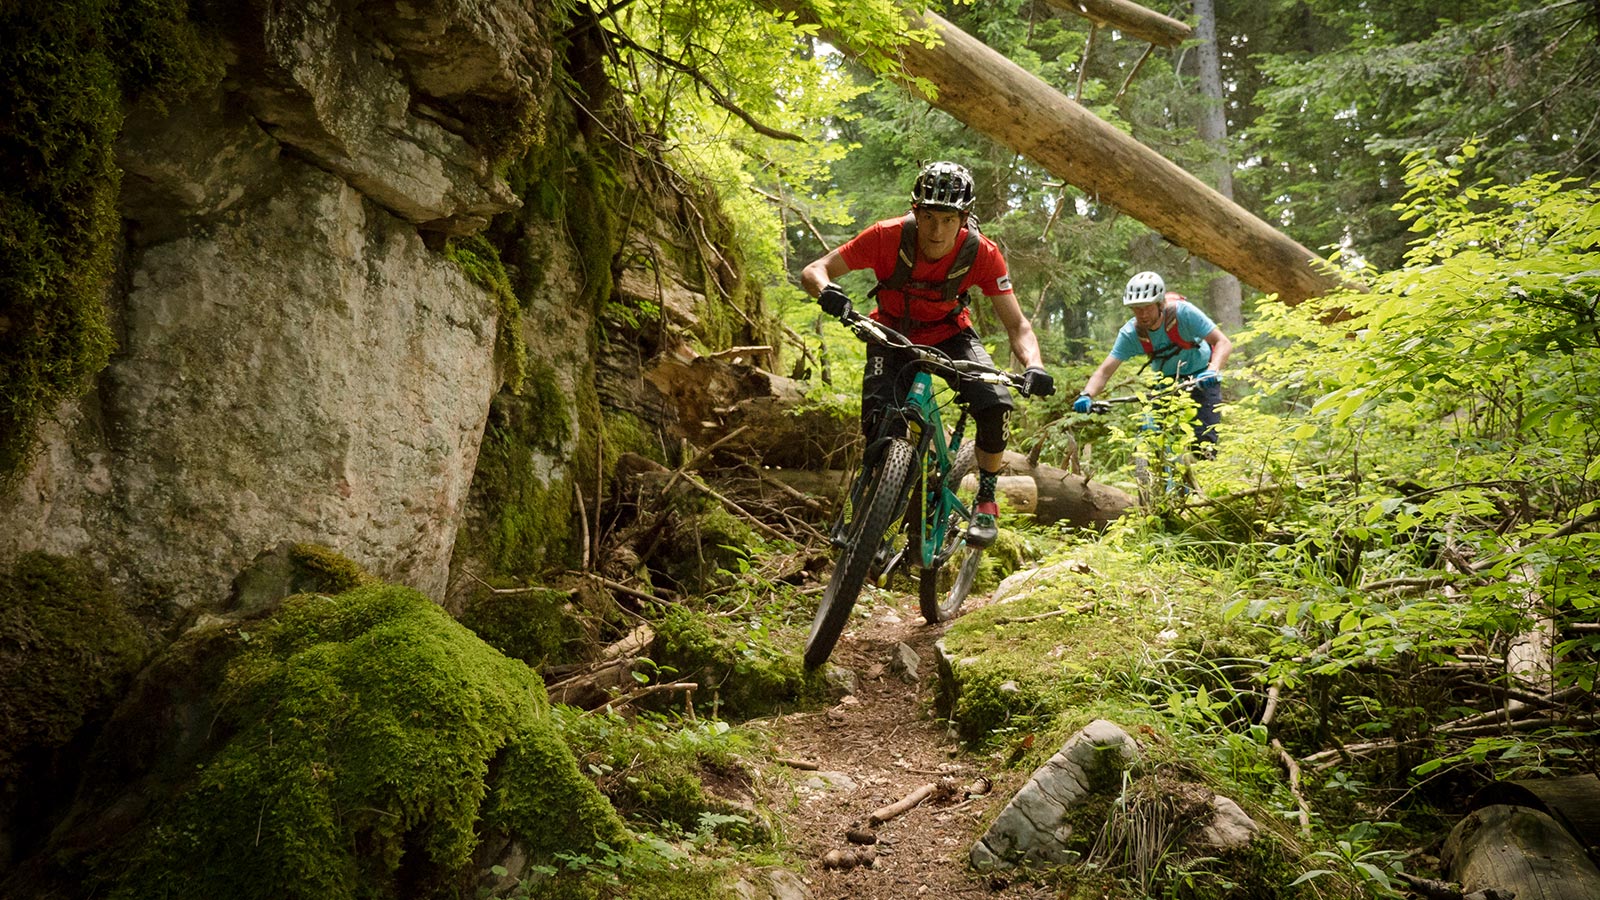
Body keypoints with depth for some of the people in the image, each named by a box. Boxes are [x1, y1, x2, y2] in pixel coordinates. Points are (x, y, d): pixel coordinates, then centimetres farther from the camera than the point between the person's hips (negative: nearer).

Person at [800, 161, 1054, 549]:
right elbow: (813, 271, -25)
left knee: (995, 405, -25)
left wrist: (1034, 367, -43)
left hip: (949, 335, 1)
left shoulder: (982, 254, -26)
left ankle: (986, 497, 0)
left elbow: (1017, 325, -23)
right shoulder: (888, 237, -28)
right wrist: (828, 292, -49)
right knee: (879, 427, -23)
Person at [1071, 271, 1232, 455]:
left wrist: (1213, 371, -50)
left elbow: (1224, 343, -30)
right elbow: (1105, 371, -20)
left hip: (1200, 378, -3)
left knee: (1204, 443, -16)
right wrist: (1086, 395, -40)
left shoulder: (1183, 312, -28)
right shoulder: (1130, 333, -19)